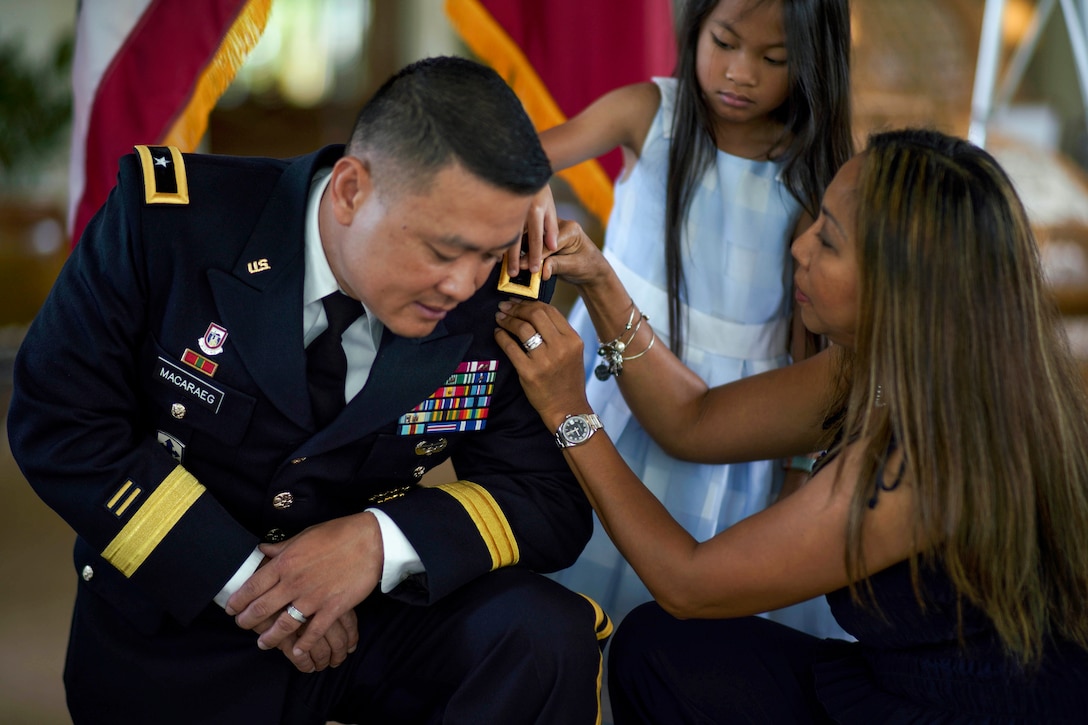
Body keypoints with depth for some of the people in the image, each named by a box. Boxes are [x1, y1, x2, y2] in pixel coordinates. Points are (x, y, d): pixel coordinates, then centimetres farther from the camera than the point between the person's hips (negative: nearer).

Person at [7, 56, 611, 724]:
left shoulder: (497, 300, -15)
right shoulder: (168, 217, -20)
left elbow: (556, 506, -10)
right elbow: (59, 419, -16)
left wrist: (382, 543, -27)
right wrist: (240, 575, -21)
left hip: (375, 618, 1)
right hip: (176, 632, 0)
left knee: (549, 639, -23)